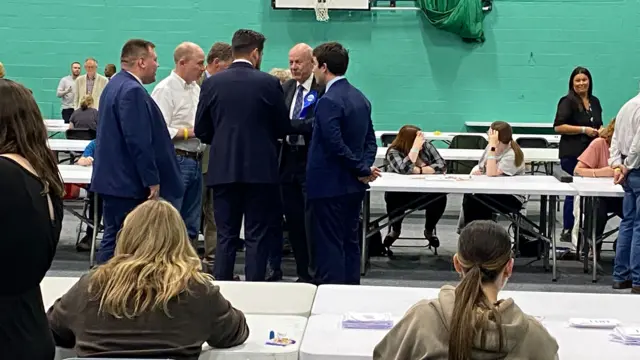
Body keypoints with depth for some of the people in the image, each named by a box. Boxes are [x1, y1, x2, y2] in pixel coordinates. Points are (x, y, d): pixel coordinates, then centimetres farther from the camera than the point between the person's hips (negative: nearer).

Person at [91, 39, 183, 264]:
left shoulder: (116, 85, 16)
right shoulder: (132, 91, -18)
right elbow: (139, 142, -23)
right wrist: (152, 181, -18)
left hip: (113, 178, 11)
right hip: (128, 182, -11)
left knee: (114, 237, 14)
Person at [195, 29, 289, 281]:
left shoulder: (211, 83, 1)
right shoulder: (269, 83, -6)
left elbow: (201, 131, 5)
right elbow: (283, 128, 1)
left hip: (223, 169, 3)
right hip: (259, 169, -2)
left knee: (226, 235, 9)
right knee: (258, 237, 4)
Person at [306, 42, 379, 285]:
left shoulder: (328, 101, -17)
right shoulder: (360, 98, 12)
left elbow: (335, 144, -23)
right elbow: (370, 139, 12)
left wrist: (363, 169, -14)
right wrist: (365, 166, -1)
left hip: (329, 185, -9)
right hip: (353, 185, 9)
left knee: (329, 246, -4)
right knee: (350, 242, 14)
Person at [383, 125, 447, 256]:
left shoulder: (426, 146, -3)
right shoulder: (393, 152, -14)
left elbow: (442, 165, -12)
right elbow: (404, 170, -32)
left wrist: (419, 170, -22)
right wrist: (415, 147, -32)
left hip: (425, 194, 3)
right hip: (401, 194, -2)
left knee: (440, 197, -28)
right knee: (393, 197, -35)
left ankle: (429, 230, 1)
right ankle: (395, 229, -4)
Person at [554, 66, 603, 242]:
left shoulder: (595, 101, 15)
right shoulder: (568, 101, -5)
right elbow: (558, 126, -13)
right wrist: (583, 130, -16)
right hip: (572, 154, -6)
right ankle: (567, 231, 6)